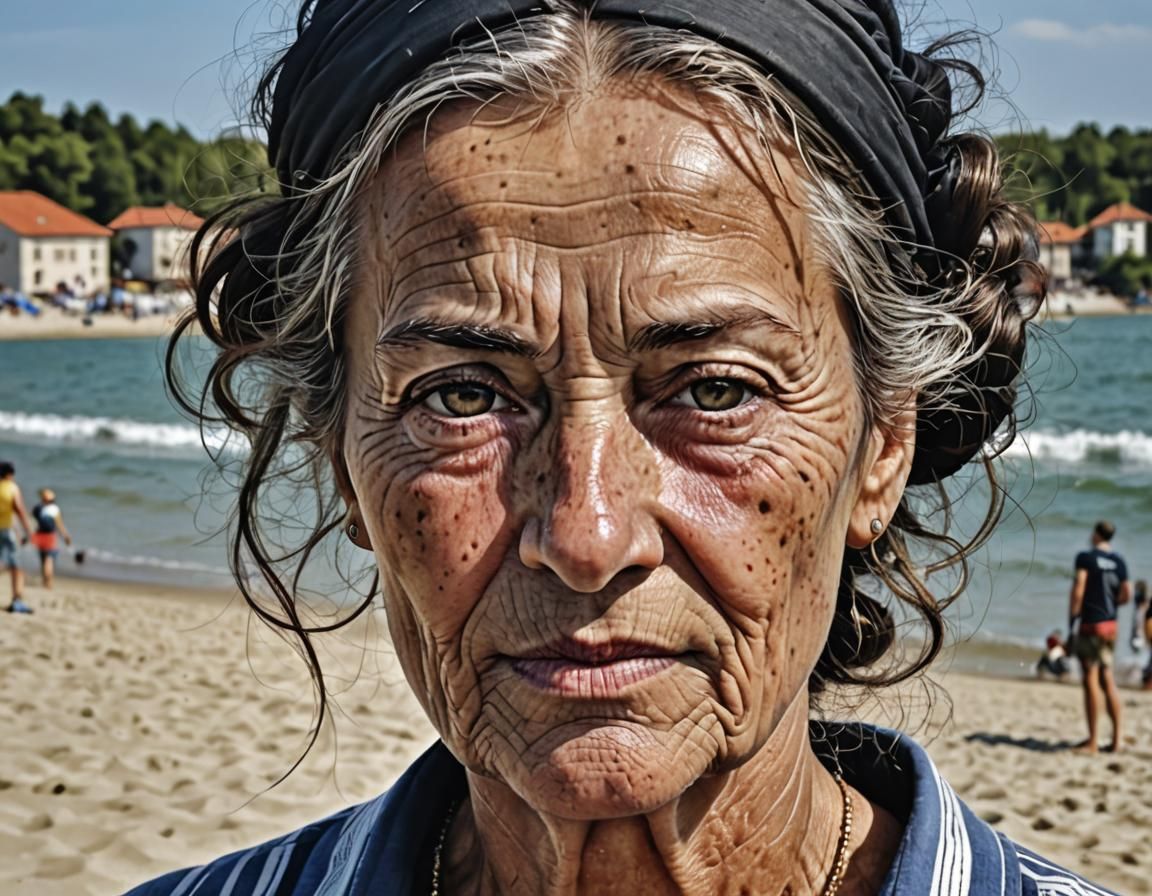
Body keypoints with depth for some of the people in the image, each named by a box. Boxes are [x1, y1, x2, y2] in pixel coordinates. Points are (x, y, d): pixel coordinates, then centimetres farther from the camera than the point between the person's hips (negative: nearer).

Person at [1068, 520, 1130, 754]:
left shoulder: (1085, 557, -9)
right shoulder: (1119, 561, 7)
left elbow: (1078, 588, -16)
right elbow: (1126, 593, 5)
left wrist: (1072, 621, -14)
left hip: (1089, 623, -6)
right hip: (1110, 624, 6)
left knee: (1091, 680, -3)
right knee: (1108, 679, 13)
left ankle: (1092, 741, -2)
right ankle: (1117, 737, 12)